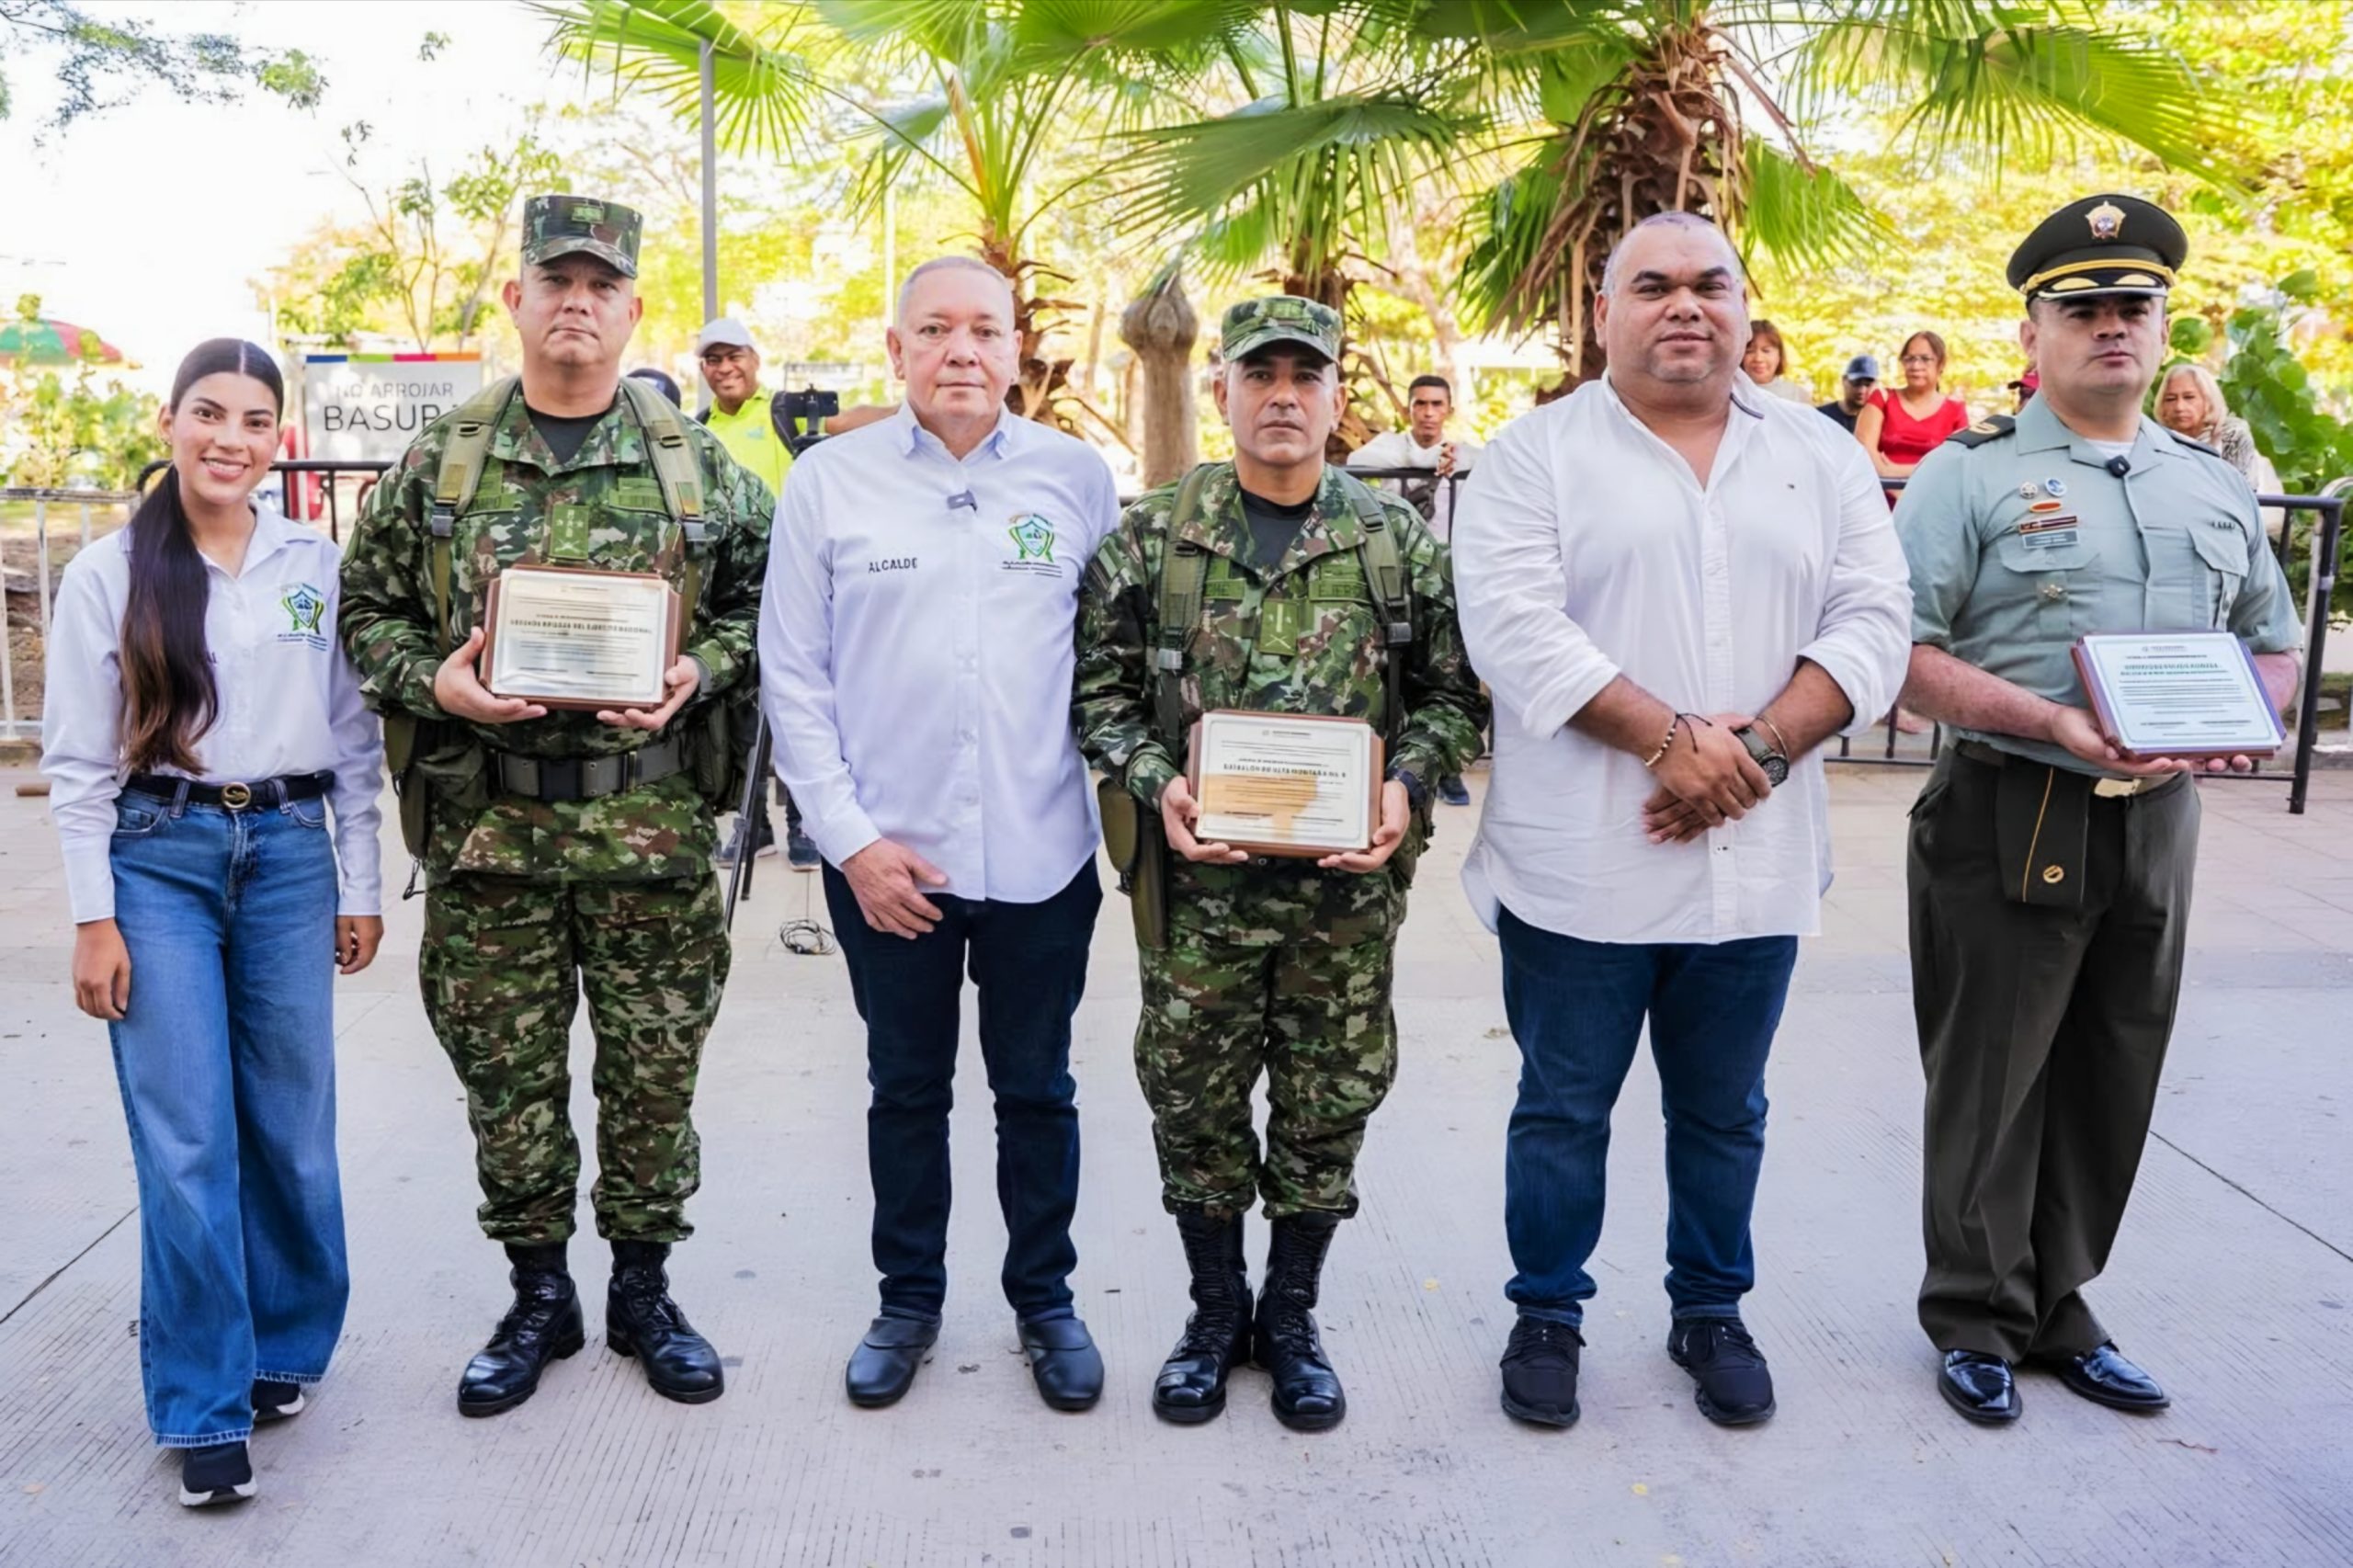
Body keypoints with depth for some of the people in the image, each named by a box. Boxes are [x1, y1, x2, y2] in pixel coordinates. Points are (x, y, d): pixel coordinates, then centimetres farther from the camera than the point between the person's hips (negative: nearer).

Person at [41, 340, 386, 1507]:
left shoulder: (318, 567, 5)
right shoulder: (109, 573, 0)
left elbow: (354, 738, 8)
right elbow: (77, 761, 0)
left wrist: (360, 886, 6)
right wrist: (93, 918, -5)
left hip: (290, 853, 2)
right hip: (159, 857, -1)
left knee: (292, 1124, 7)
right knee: (187, 1143, -2)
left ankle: (285, 1344, 28)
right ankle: (204, 1409, 9)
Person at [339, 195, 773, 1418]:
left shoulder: (697, 465, 5)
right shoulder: (439, 460, 5)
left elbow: (758, 603, 8)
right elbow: (368, 610, 9)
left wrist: (700, 673, -10)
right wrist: (430, 681, -10)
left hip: (653, 825, 0)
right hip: (485, 826, 1)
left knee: (654, 1073, 8)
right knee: (507, 1077, 10)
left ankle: (643, 1290, 26)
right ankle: (537, 1294, 28)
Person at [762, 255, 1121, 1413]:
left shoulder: (1077, 476, 0)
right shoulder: (830, 481, -2)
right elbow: (792, 677, -1)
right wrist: (851, 837, -7)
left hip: (1042, 853, 0)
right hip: (887, 857, 0)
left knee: (1037, 1091, 14)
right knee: (906, 1090, 16)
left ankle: (1045, 1300, 33)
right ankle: (909, 1300, 34)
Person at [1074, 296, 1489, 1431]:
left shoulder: (1401, 541, 3)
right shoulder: (1150, 535, 1)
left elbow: (1450, 692, 5)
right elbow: (1100, 687, 2)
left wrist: (1408, 786, -12)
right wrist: (1154, 784, -13)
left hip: (1349, 882, 1)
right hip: (1198, 877, 0)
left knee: (1330, 1104, 11)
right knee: (1195, 1101, 10)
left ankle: (1291, 1317, 31)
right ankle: (1216, 1314, 32)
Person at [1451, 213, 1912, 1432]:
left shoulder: (1823, 456, 9)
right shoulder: (1537, 453, -2)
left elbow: (1873, 623, 1)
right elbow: (1514, 625, -14)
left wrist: (1760, 746, -14)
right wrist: (1673, 739, -19)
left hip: (1756, 864, 3)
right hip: (1581, 870, -3)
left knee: (1724, 1113, 17)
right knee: (1563, 1110, 10)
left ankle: (1711, 1313, 36)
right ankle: (1547, 1315, 29)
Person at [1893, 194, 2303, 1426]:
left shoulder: (2216, 486, 14)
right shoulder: (1969, 477, -4)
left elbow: (2272, 644, 20)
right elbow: (1899, 653, -11)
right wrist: (2051, 722, -22)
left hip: (2156, 826, 5)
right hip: (2009, 824, -5)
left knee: (2111, 1086, 13)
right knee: (1989, 1085, 4)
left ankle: (2058, 1313, 30)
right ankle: (1977, 1322, 21)